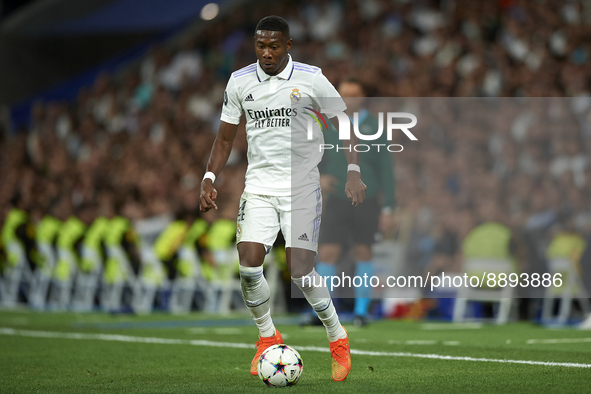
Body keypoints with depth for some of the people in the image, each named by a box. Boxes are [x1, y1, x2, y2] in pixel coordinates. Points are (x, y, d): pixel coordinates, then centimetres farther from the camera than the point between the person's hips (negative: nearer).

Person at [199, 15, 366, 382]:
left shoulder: (311, 79, -6)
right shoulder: (239, 82, 3)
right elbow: (226, 137, 12)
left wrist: (353, 172, -11)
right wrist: (210, 178, 1)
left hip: (302, 186, -3)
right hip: (259, 184, 3)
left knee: (301, 271, -12)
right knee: (249, 266, -11)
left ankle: (338, 338, 12)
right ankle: (267, 337, 13)